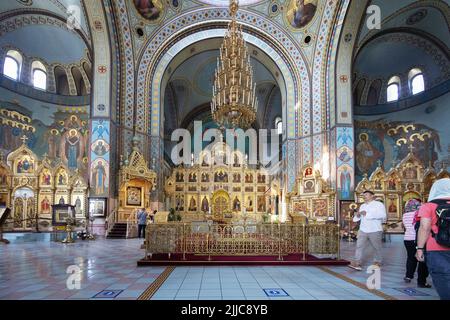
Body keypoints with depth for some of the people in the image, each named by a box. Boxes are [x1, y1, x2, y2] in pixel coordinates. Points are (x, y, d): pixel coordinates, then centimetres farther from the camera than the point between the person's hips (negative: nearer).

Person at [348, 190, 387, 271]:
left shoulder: (379, 204, -3)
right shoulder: (362, 206, 18)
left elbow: (383, 215, -19)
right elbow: (359, 217, 28)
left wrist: (368, 214, -23)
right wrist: (357, 215, 2)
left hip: (375, 230, -5)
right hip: (363, 230, 5)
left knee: (377, 247, 9)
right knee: (359, 246, -5)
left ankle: (378, 262, 28)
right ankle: (357, 263, -6)